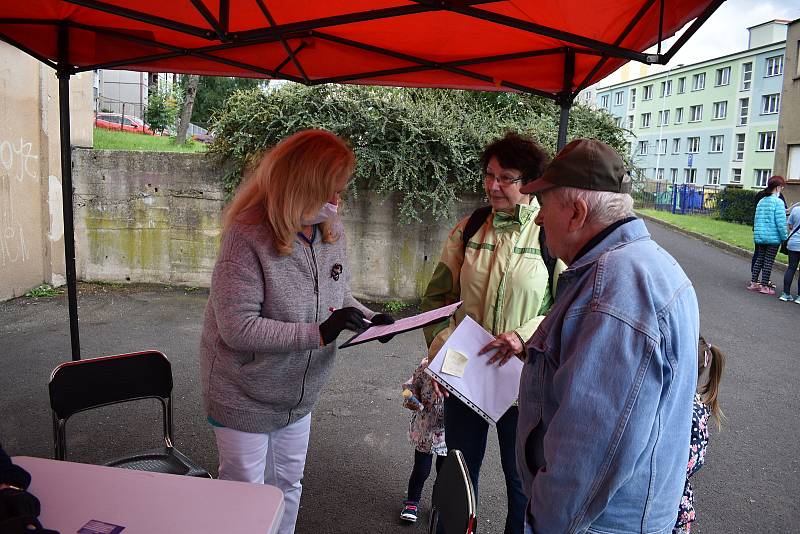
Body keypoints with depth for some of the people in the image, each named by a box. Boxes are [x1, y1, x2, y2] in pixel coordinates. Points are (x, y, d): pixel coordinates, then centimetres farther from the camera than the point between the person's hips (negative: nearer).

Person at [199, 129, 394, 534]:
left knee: (287, 486, 25)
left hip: (299, 394, 6)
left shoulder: (331, 230, -7)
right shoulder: (249, 236, -27)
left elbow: (337, 294, 8)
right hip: (245, 398, -6)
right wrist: (318, 334, -33)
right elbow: (238, 328, -30)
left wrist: (367, 318, -12)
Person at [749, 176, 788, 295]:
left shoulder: (761, 201, 7)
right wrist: (785, 238, -8)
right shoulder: (778, 202, -13)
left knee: (759, 259, 14)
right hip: (773, 237, -6)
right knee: (769, 261, 2)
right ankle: (764, 286, 7)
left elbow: (756, 219, 12)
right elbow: (781, 223, -15)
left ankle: (753, 283, 16)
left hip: (760, 236, 6)